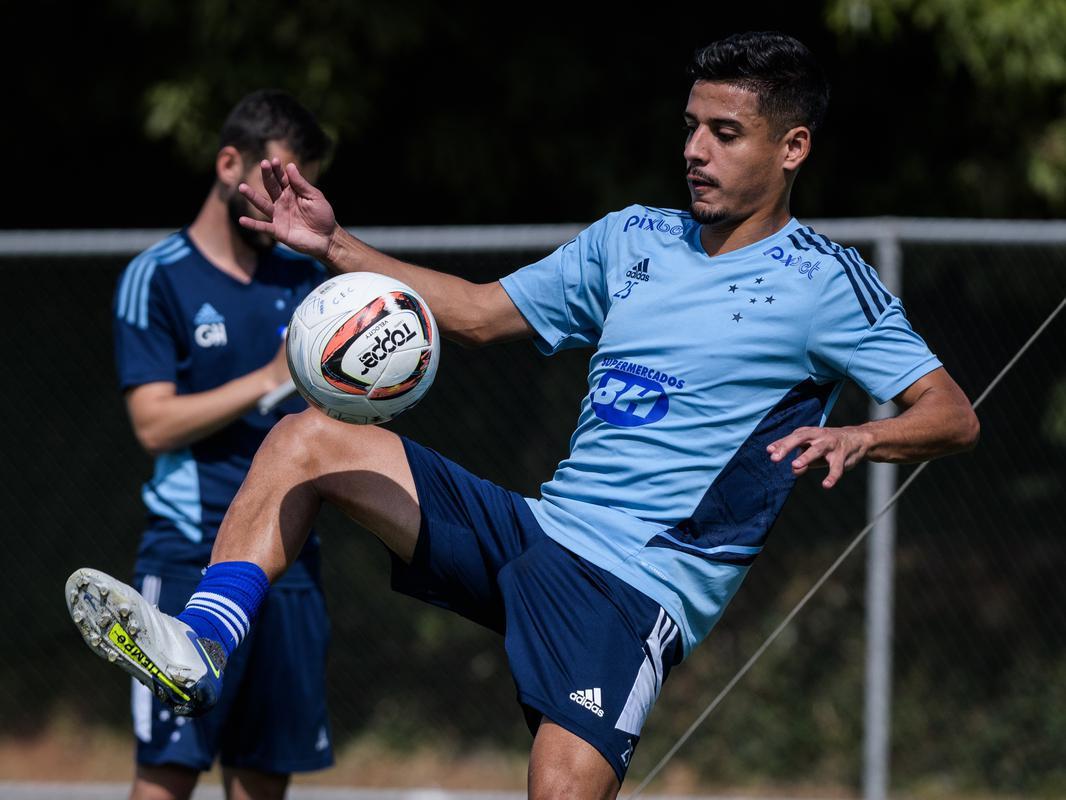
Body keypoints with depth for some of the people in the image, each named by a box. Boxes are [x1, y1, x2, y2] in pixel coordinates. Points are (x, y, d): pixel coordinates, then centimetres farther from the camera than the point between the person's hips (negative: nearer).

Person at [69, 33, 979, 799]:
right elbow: (479, 313, 23)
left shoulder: (824, 281, -4)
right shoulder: (632, 237, 15)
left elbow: (953, 414, -10)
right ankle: (196, 650, -13)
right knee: (309, 440, -2)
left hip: (639, 588, -7)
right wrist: (336, 247, 15)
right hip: (533, 528, 7)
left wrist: (856, 436, -31)